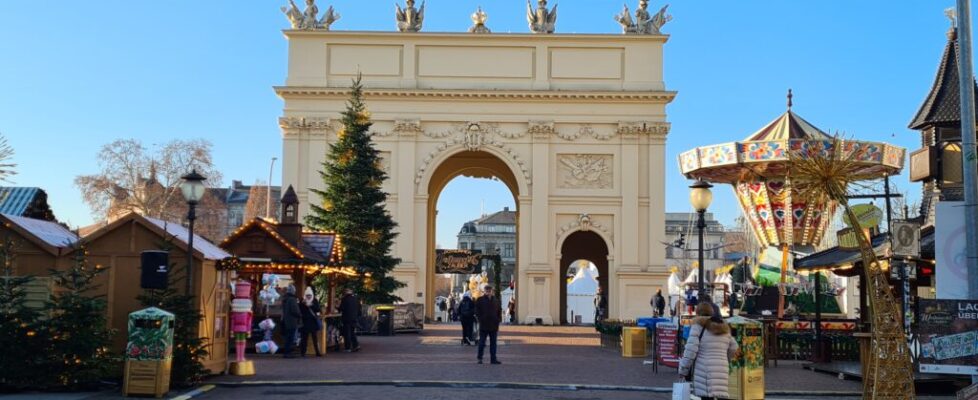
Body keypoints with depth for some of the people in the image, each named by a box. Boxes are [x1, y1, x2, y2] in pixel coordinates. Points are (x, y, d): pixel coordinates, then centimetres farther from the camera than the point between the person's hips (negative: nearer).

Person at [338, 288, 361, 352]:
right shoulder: (356, 299, 8)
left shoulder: (344, 299, -10)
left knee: (347, 333, 1)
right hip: (354, 318, 5)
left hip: (347, 319, -5)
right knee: (353, 333, 16)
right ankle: (356, 345, 5)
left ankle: (348, 348, 0)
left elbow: (341, 309, -8)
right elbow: (359, 309, 11)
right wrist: (357, 317, 19)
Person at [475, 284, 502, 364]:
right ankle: (480, 358, 9)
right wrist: (480, 319, -10)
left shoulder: (496, 300, 10)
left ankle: (493, 359, 12)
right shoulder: (480, 300, -1)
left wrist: (498, 320, 3)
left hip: (494, 325, 4)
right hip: (483, 325, -3)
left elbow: (499, 311, 15)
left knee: (493, 343, 8)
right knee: (482, 342, 1)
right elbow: (477, 312, -1)